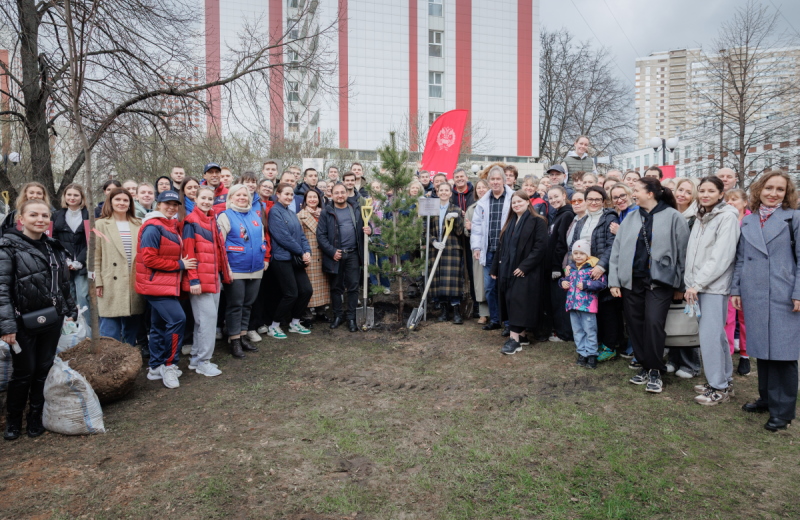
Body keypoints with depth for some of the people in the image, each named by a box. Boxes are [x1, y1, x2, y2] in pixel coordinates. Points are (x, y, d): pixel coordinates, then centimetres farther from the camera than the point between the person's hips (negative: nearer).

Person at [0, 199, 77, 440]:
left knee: (45, 369, 9)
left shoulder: (55, 247, 8)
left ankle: (36, 417, 25)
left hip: (52, 319, 5)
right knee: (23, 372, 5)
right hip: (23, 321, -4)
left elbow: (64, 284, 16)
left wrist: (70, 311, 16)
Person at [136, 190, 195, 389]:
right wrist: (179, 265, -15)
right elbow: (149, 259, -20)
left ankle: (155, 368, 23)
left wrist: (181, 264, 4)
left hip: (167, 283, 9)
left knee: (159, 325, 13)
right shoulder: (153, 228, -15)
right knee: (177, 319, -17)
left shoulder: (172, 226, 14)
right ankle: (169, 365, -5)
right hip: (155, 283, -9)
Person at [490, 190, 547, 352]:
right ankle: (521, 335, 17)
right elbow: (501, 245, 18)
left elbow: (540, 246, -15)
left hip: (525, 271, -7)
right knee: (510, 301, 7)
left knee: (518, 301, -11)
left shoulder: (537, 221, -6)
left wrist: (524, 266, -19)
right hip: (507, 269, 7)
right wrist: (495, 267, 14)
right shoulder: (510, 222, 17)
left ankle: (514, 339, -10)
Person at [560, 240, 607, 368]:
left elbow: (602, 283, -16)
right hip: (572, 303, 7)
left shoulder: (592, 267, -10)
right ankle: (582, 353, 24)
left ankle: (592, 354, 12)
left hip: (587, 304, -7)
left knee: (590, 330, 1)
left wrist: (585, 285, -20)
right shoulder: (570, 267, 11)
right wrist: (563, 282, 3)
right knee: (577, 330, 13)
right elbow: (566, 280, 25)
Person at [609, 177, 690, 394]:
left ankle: (655, 371, 6)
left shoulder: (673, 217, -3)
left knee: (654, 323, -11)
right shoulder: (630, 218, 10)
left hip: (659, 280, -4)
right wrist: (614, 280, 2)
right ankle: (645, 366, 23)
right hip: (631, 279, 5)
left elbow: (682, 252, -2)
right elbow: (617, 249, 8)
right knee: (635, 325, 7)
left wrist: (680, 285, -2)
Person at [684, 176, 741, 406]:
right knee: (716, 335, 13)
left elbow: (721, 256, -16)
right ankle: (725, 380, 23)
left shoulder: (727, 217, -8)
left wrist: (697, 284, -16)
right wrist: (690, 284, 3)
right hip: (698, 285, 7)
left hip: (714, 286, -7)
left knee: (710, 336, -7)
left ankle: (718, 387, 5)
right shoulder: (701, 218, 16)